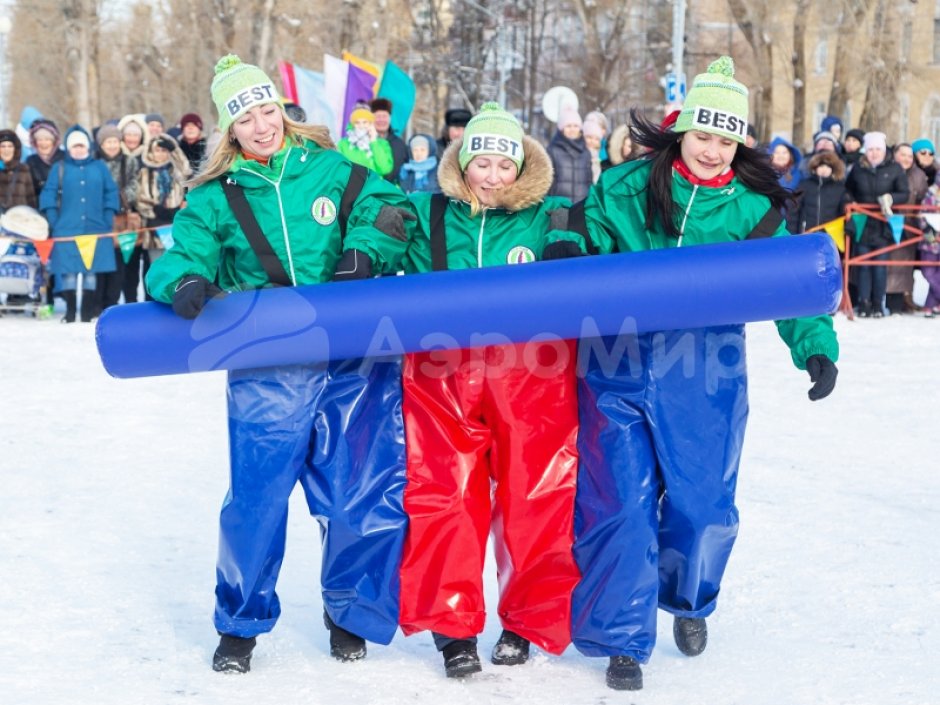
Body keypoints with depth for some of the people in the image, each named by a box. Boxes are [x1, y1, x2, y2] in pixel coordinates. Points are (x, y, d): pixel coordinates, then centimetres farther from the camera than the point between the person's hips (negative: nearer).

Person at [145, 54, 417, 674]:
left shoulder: (331, 169, 7)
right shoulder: (215, 198, 8)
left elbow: (388, 210, 2)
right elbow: (182, 254, 0)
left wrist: (361, 251, -16)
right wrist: (186, 282, -23)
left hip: (354, 360, 1)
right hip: (267, 371, 0)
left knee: (365, 497, 2)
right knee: (256, 495, -5)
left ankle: (352, 613, 26)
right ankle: (241, 622, 18)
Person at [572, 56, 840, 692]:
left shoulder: (755, 208, 2)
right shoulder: (623, 191, 1)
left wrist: (815, 343, -14)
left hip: (704, 376, 1)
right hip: (618, 369, -1)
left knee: (701, 501, 8)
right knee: (619, 503, -3)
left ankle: (690, 602, 40)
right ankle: (624, 639, 10)